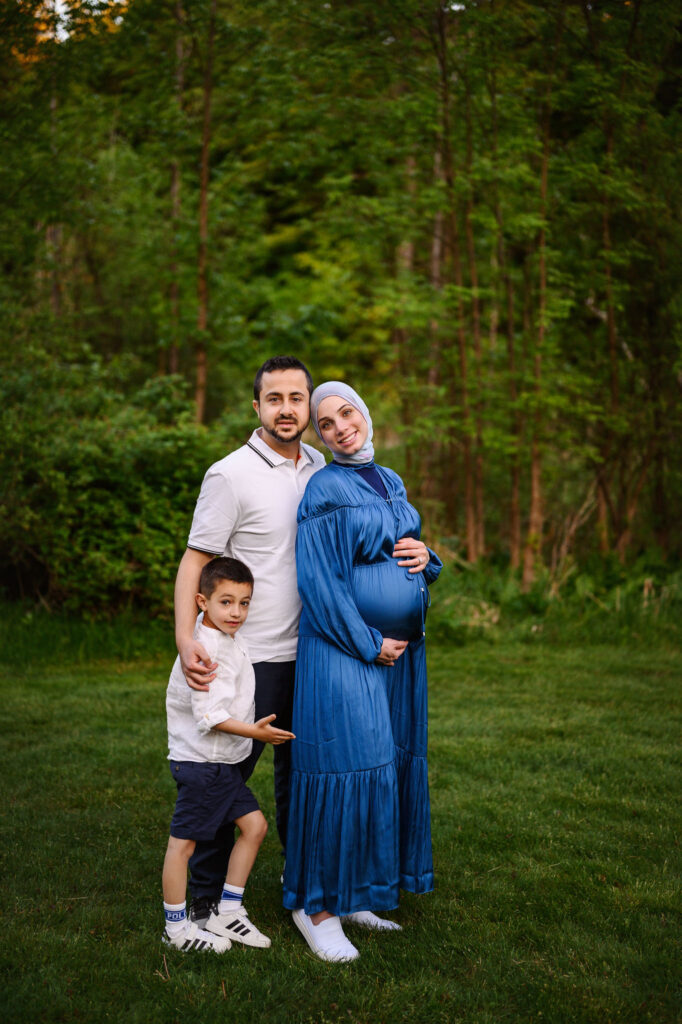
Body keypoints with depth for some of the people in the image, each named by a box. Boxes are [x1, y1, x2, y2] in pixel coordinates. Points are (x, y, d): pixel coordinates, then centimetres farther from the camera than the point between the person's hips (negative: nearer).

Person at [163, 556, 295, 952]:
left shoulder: (232, 643, 10)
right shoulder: (205, 651, -21)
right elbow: (208, 715, -24)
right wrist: (254, 731, -27)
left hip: (225, 763, 10)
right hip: (200, 761, -9)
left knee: (255, 824, 8)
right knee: (184, 841, 1)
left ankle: (228, 911, 18)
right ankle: (177, 927, 12)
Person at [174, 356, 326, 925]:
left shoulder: (317, 465, 8)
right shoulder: (231, 475, -12)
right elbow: (195, 560, -14)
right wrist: (186, 638, -27)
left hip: (309, 652, 6)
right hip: (252, 657, -6)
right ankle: (204, 899, 15)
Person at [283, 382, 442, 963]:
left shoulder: (391, 483, 14)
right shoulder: (325, 490, -10)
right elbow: (319, 578, -15)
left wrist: (426, 558, -2)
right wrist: (369, 645, -15)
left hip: (399, 648, 8)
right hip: (344, 647, -8)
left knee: (388, 766, 11)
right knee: (343, 768, -7)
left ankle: (353, 894, 23)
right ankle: (315, 903, 5)